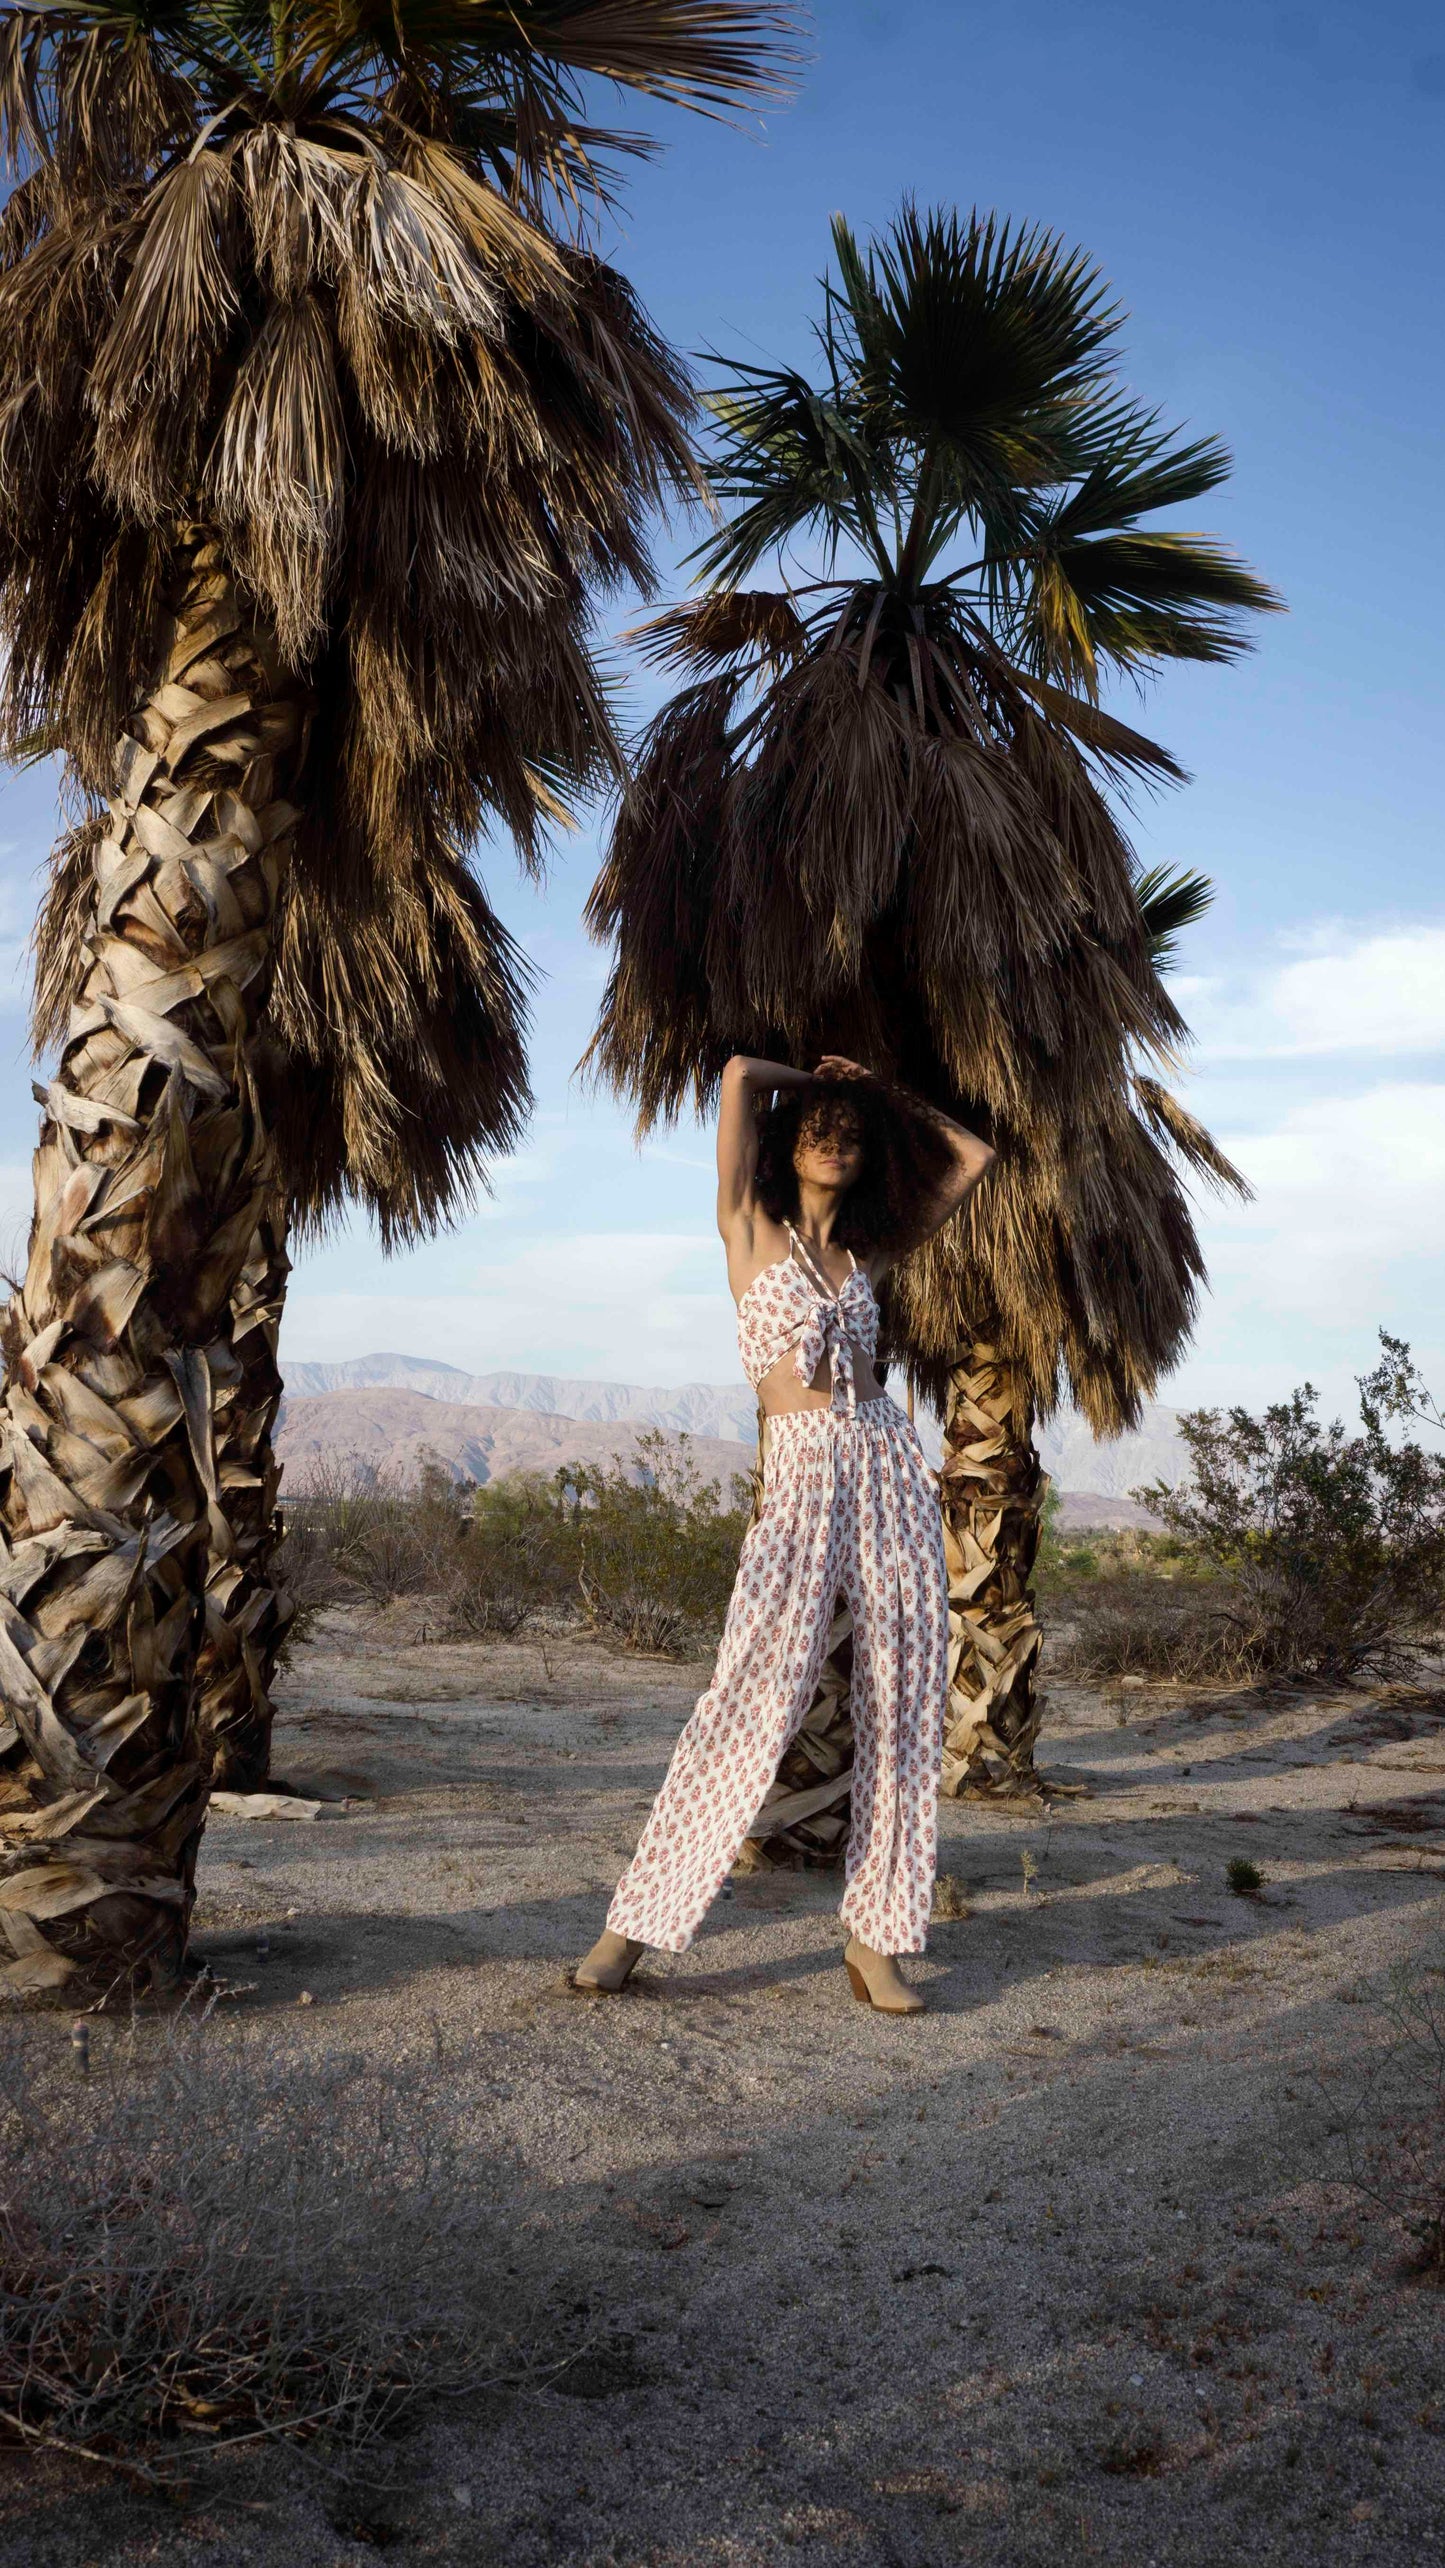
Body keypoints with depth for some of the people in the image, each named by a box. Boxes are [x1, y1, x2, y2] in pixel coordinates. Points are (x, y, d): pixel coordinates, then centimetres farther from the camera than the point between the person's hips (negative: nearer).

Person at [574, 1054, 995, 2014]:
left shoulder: (869, 1252, 17)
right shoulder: (752, 1228, 8)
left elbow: (974, 1156, 24)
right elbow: (739, 1074, 1)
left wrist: (881, 1094, 24)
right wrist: (812, 1081, 19)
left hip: (893, 1468, 5)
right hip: (804, 1483, -4)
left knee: (903, 1706, 1)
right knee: (754, 1699, -12)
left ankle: (877, 1936, 11)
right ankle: (636, 1923, -1)